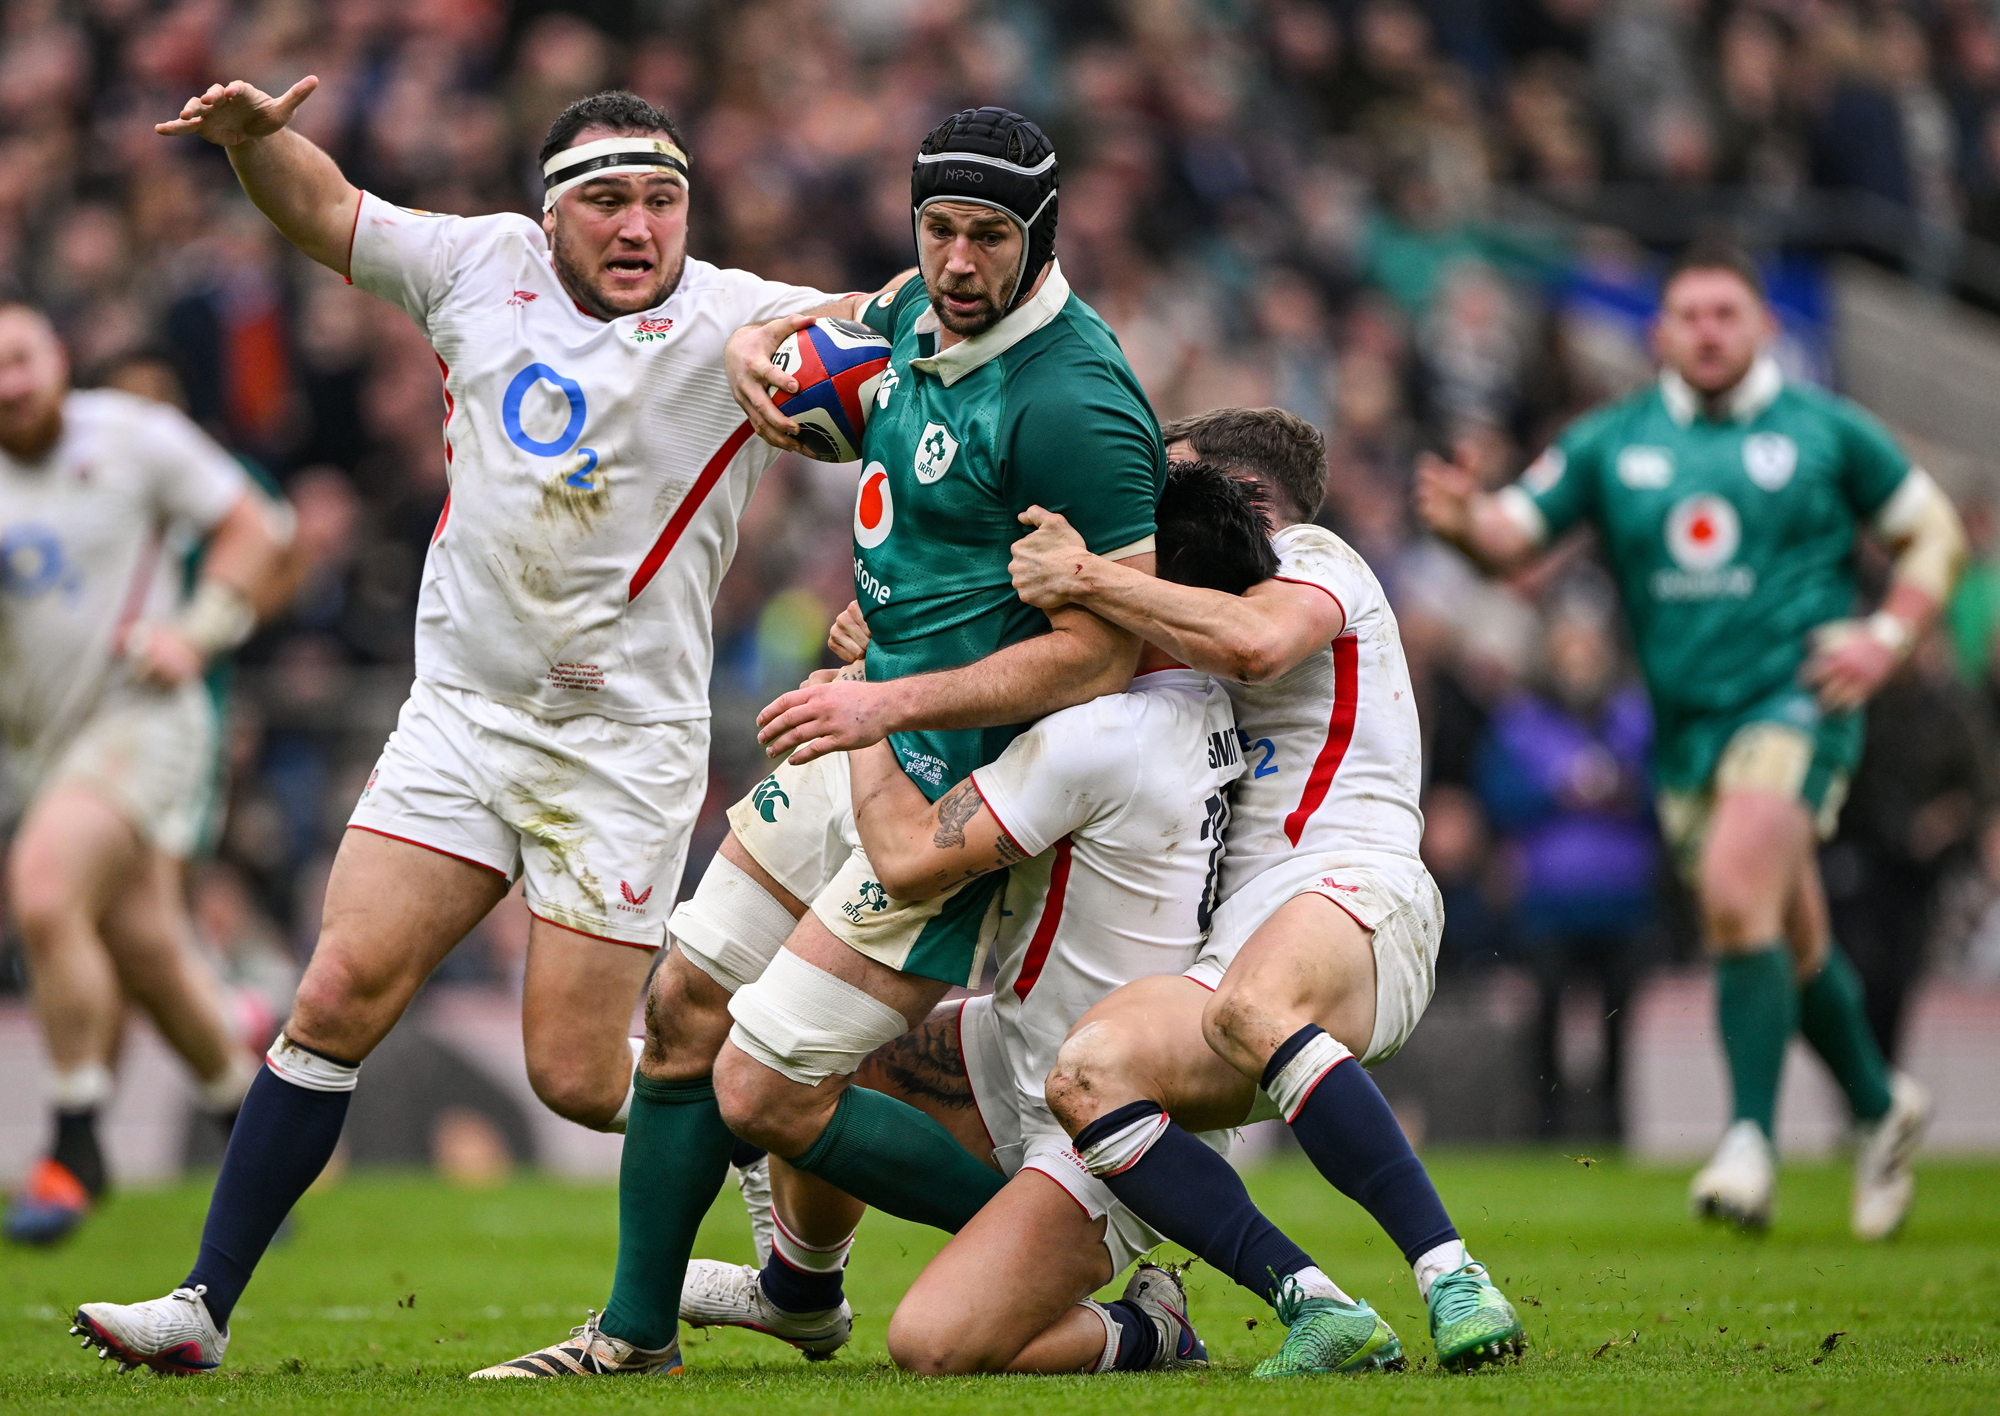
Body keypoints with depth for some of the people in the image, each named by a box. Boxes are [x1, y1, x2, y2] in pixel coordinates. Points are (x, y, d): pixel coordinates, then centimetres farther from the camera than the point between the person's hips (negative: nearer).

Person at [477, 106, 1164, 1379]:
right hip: (867, 745, 9)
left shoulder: (1071, 404, -24)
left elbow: (1105, 653, -25)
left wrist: (890, 704, -25)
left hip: (958, 783, -9)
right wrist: (759, 347, 5)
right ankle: (636, 1335, 29)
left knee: (765, 1095, -10)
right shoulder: (923, 312, 3)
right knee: (683, 1010, 14)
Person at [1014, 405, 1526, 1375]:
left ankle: (1452, 1276, -42)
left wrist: (1089, 577, -9)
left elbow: (1258, 639, -14)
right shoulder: (1204, 621, 37)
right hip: (1238, 944, 8)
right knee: (1089, 1070, -23)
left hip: (1351, 896, -8)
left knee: (1250, 1006, -42)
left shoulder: (1311, 556, 10)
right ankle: (1315, 1308, -31)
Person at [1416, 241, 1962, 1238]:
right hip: (1685, 723, 4)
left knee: (1735, 893, -25)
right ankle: (1882, 1107, 35)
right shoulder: (1611, 443, 6)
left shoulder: (1824, 430, 0)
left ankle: (1751, 1142, -23)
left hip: (1796, 698, -4)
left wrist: (1889, 635, -6)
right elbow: (1515, 534, -1)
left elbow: (1935, 531, 9)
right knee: (1793, 943, 12)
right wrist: (1464, 522, -25)